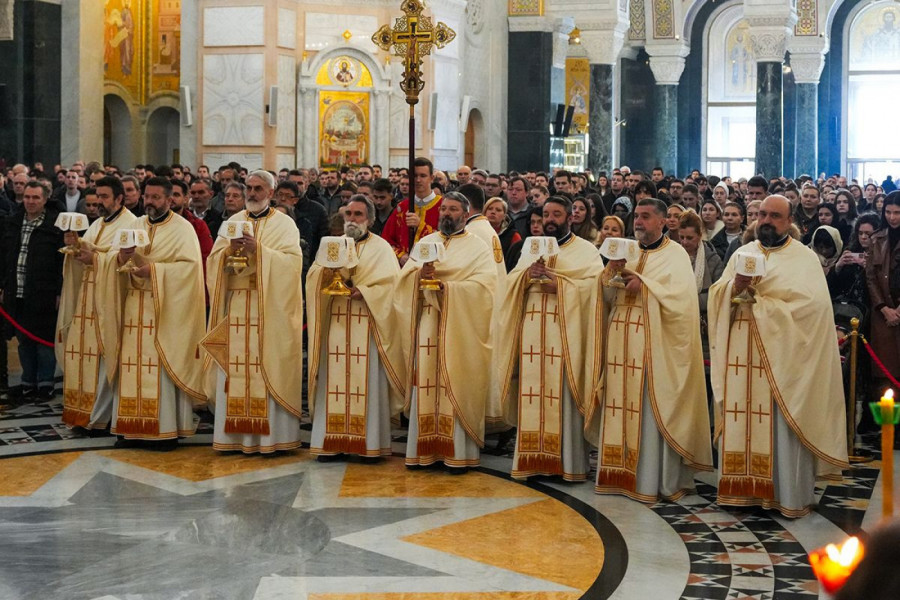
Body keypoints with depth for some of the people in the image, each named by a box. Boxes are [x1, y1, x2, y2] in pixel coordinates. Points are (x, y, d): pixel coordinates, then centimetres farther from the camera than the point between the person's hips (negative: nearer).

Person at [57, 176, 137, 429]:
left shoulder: (130, 224, -7)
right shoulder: (96, 225, 19)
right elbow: (83, 259, 14)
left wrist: (95, 259, -22)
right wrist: (75, 245, -5)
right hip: (87, 296, 8)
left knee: (104, 351, -7)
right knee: (80, 348, 6)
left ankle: (100, 414, -3)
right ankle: (82, 408, 13)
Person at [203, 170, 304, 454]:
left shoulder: (284, 224, 3)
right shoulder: (233, 222, 16)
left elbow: (292, 261, -10)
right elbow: (214, 260, 10)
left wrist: (258, 250, -18)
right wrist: (229, 250, -10)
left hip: (269, 307, -4)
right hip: (235, 304, 4)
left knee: (267, 365, -6)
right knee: (235, 365, 0)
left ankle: (269, 434, -2)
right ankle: (236, 431, 5)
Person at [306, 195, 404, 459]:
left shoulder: (381, 248, 5)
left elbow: (391, 282, -6)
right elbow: (314, 275, 5)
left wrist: (364, 291, -17)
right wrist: (327, 271, -16)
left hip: (367, 325, -3)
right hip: (336, 322, 3)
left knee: (367, 380, -4)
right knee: (334, 378, 0)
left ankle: (369, 442, 0)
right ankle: (332, 442, 2)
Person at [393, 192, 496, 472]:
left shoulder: (476, 247, 4)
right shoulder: (426, 242, 15)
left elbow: (484, 283, -10)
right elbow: (404, 276, 6)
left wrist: (448, 287, -20)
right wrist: (419, 274, -16)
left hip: (458, 327, -3)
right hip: (426, 324, 3)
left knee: (455, 384, -5)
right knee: (426, 384, 1)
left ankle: (458, 452, -3)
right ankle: (426, 447, 5)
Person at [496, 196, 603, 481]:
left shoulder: (586, 250, 5)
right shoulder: (531, 249, 19)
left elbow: (593, 285, -8)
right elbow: (511, 281, 10)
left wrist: (559, 284, -17)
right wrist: (527, 275, -10)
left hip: (565, 331, -4)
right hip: (532, 330, 4)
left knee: (563, 392, -6)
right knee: (533, 389, 1)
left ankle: (569, 461, -2)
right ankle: (535, 457, 6)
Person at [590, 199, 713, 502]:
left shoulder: (675, 255, -2)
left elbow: (681, 296, -15)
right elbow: (608, 297, 11)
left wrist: (643, 286, -16)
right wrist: (612, 273, -7)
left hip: (654, 346, -6)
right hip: (622, 344, 6)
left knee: (651, 408, -5)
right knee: (622, 406, 5)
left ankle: (654, 478, 1)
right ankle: (621, 471, 12)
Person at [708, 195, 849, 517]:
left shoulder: (804, 258, 2)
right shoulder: (742, 254, 15)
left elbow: (812, 301, -12)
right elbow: (717, 294, 8)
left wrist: (758, 295, -11)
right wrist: (735, 286, -14)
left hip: (781, 354, -4)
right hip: (742, 354, 4)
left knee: (782, 426, -4)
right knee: (742, 421, 2)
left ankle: (789, 493, 2)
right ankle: (744, 487, 10)